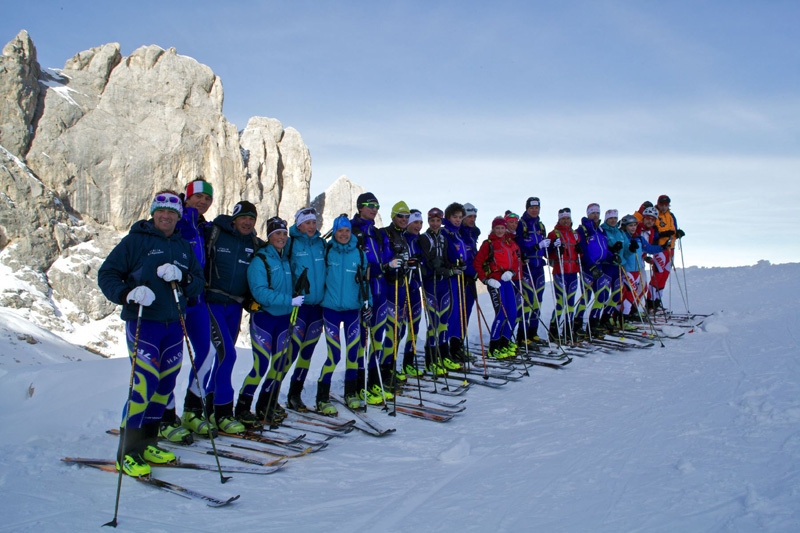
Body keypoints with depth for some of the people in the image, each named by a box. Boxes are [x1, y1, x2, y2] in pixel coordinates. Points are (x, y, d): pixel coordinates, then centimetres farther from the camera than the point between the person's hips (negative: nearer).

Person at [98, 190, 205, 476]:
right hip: (142, 322, -6)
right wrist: (128, 293, -20)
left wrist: (182, 278, -12)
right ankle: (128, 452, 0)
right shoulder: (135, 240, 0)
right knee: (144, 384, -12)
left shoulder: (183, 247, 15)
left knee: (165, 385, 8)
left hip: (174, 324, 6)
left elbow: (199, 282, 9)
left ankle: (146, 444, 22)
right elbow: (107, 274, -3)